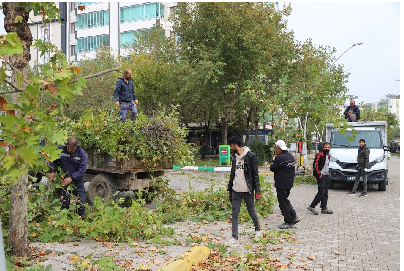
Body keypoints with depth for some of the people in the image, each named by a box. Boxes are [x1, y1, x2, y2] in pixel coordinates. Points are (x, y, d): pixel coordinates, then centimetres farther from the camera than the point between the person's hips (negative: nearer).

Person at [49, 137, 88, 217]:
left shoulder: (82, 154, -13)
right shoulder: (60, 149, -7)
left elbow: (82, 169, -15)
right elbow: (54, 161, 5)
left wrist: (71, 178, -24)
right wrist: (52, 171, -11)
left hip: (77, 181, -1)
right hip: (63, 180, 1)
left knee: (81, 203, 3)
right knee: (64, 202, 2)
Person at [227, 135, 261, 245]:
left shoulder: (250, 156, -9)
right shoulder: (234, 157, 10)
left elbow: (255, 174, -9)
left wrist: (257, 191, -12)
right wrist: (230, 190, 16)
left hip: (247, 190, -5)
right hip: (236, 190, 5)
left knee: (252, 212, 10)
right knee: (234, 214, 1)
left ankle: (258, 230, 34)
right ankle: (234, 237, 5)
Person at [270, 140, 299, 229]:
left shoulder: (279, 158, -20)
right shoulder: (291, 156, 8)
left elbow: (272, 168, -13)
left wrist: (272, 164, 6)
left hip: (281, 184, -9)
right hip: (289, 182, 9)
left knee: (283, 203, 1)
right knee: (285, 200, 22)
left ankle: (288, 222, 6)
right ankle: (294, 217, 19)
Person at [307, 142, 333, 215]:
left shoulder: (328, 155, 16)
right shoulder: (320, 155, -13)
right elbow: (315, 164, -20)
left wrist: (328, 172, 17)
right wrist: (319, 174, -18)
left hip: (326, 176, 9)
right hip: (321, 176, -9)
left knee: (325, 193, 9)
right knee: (321, 192, -11)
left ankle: (324, 208, 15)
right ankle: (312, 206, -3)